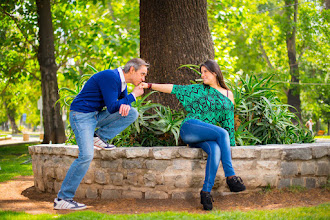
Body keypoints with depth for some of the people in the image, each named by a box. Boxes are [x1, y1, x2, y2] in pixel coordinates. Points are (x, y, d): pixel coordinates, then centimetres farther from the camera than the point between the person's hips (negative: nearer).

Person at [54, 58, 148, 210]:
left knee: (132, 113, -5)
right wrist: (134, 95, -15)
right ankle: (62, 199, -16)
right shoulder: (110, 77, -21)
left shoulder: (122, 81, 7)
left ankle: (100, 137, 1)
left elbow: (123, 102, 16)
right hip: (81, 115, -9)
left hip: (96, 116, 9)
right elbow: (112, 108, -23)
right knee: (86, 156, -22)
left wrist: (125, 105, -10)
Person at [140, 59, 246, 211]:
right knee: (222, 134, -29)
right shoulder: (199, 90, 15)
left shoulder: (228, 95, 19)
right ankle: (231, 177, -30)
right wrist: (149, 85, 6)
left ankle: (206, 192, -38)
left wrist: (231, 144, 12)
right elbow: (174, 89, 12)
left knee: (215, 150, -33)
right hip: (190, 128, -2)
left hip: (205, 139, 2)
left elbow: (229, 123, 18)